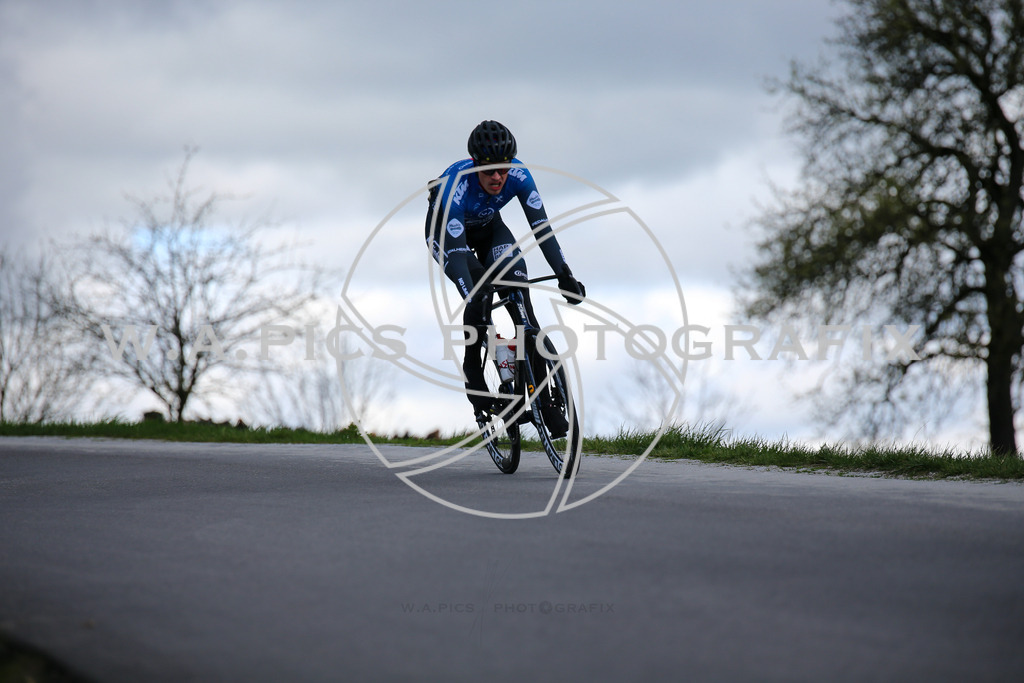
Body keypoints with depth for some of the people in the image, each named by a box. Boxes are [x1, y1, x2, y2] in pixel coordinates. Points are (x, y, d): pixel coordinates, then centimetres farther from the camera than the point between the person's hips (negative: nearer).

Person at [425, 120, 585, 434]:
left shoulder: (518, 175, -31)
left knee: (516, 277, -22)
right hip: (445, 230, -3)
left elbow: (541, 226, -31)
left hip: (486, 226, 3)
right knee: (478, 287, -30)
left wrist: (565, 275, -41)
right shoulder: (455, 185, -41)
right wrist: (472, 300, -56)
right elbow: (456, 251, -45)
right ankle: (473, 373, -12)